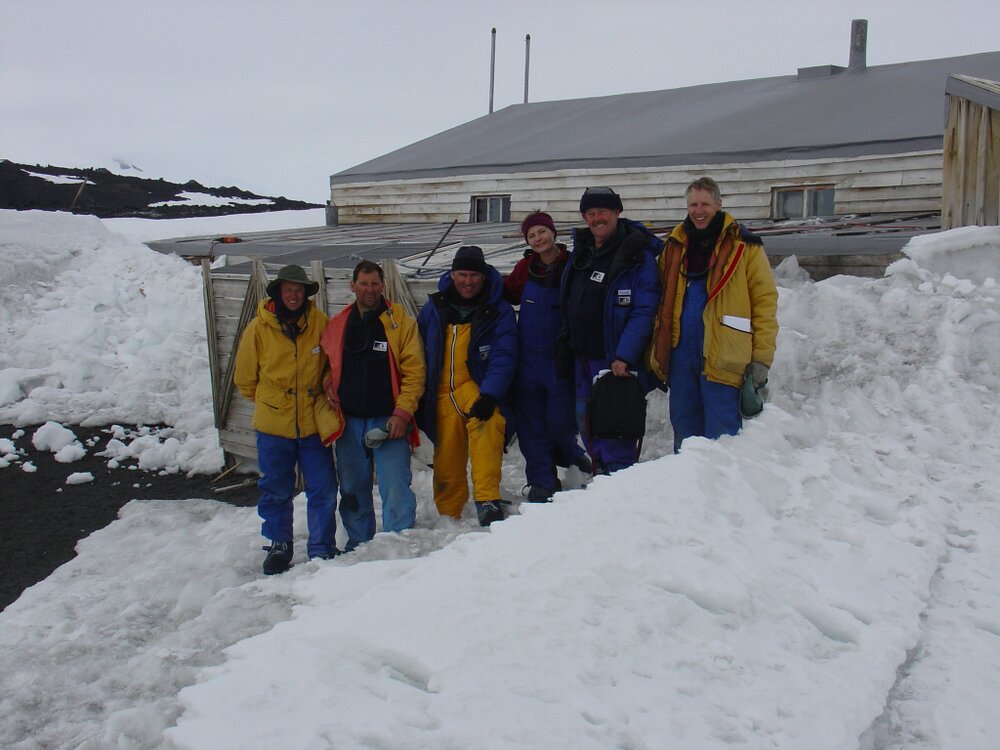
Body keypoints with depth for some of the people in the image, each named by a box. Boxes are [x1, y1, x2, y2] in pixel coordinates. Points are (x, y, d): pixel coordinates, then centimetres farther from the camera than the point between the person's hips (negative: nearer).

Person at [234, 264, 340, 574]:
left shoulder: (320, 323, -5)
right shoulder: (259, 328, -6)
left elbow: (332, 364, 11)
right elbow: (245, 377, 6)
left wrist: (325, 392, 1)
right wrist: (268, 401, 11)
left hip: (314, 423, 0)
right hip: (273, 424, 0)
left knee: (323, 489, 2)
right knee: (276, 490, 12)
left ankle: (322, 548, 17)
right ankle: (279, 545, 29)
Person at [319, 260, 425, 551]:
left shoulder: (402, 322, -1)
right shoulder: (336, 325, 9)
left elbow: (414, 371, -6)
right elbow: (325, 365, 22)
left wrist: (403, 412, -14)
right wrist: (327, 386, 2)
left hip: (388, 420, -4)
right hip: (349, 421, 4)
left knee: (395, 488, -9)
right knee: (352, 490, 12)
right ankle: (358, 547, 25)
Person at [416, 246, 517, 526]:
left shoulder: (499, 311, -2)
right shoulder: (434, 308, 7)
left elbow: (502, 359, -11)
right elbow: (419, 354, 12)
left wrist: (489, 396, -25)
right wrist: (418, 401, 10)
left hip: (477, 388, -3)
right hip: (441, 396, 3)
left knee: (486, 423, -35)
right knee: (446, 463, 5)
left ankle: (487, 500, -38)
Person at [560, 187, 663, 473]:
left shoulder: (638, 256, -12)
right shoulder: (581, 251, 11)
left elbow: (644, 312, -18)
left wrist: (624, 356, -25)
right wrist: (565, 343, 17)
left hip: (617, 360, -8)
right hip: (582, 357, 8)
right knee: (586, 420, 15)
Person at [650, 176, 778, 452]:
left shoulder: (744, 247, -2)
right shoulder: (674, 246, 13)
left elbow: (765, 301, -5)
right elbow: (662, 303, 17)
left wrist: (761, 358, -9)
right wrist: (657, 352, 11)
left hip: (723, 358, -5)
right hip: (680, 354, 5)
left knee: (721, 436, -4)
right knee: (684, 429, 13)